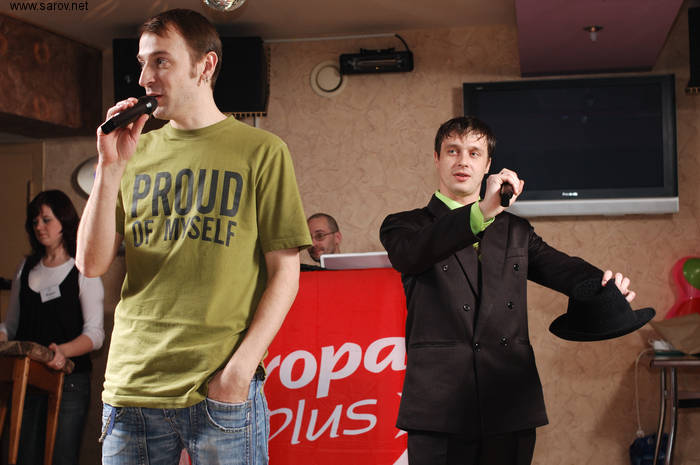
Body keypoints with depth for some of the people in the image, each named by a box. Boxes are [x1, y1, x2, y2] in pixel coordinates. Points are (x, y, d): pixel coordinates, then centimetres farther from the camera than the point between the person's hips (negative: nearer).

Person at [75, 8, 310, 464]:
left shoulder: (261, 151, 1)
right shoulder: (137, 152, 11)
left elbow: (285, 272, -2)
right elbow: (92, 264, 6)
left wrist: (240, 368, -12)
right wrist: (110, 168, -4)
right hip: (131, 389, 3)